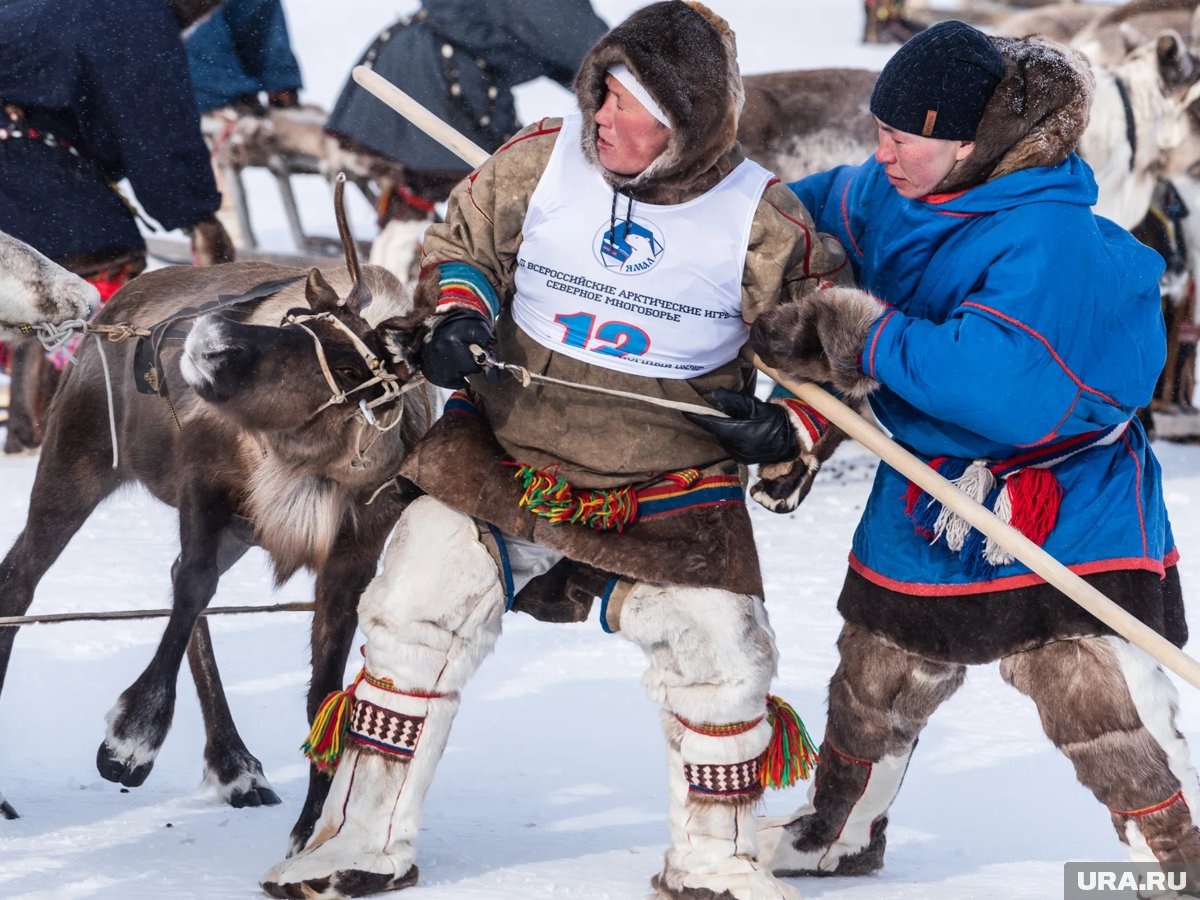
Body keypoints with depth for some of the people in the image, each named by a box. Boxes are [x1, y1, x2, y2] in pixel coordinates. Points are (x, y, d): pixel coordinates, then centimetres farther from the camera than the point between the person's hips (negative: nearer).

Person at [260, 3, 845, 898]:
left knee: (722, 657, -5)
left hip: (671, 491, -1)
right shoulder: (542, 160, -7)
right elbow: (462, 241, 8)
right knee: (417, 615, -6)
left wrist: (792, 423, -15)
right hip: (505, 454, 1)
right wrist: (455, 314, -11)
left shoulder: (759, 220, -10)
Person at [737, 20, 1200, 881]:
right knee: (873, 684, 21)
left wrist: (867, 339, -36)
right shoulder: (885, 193, -5)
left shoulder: (1048, 235, -28)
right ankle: (837, 835, 44)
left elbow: (1008, 384, -39)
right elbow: (822, 204, 20)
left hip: (1068, 514, -7)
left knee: (1111, 714, -13)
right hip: (929, 500, 7)